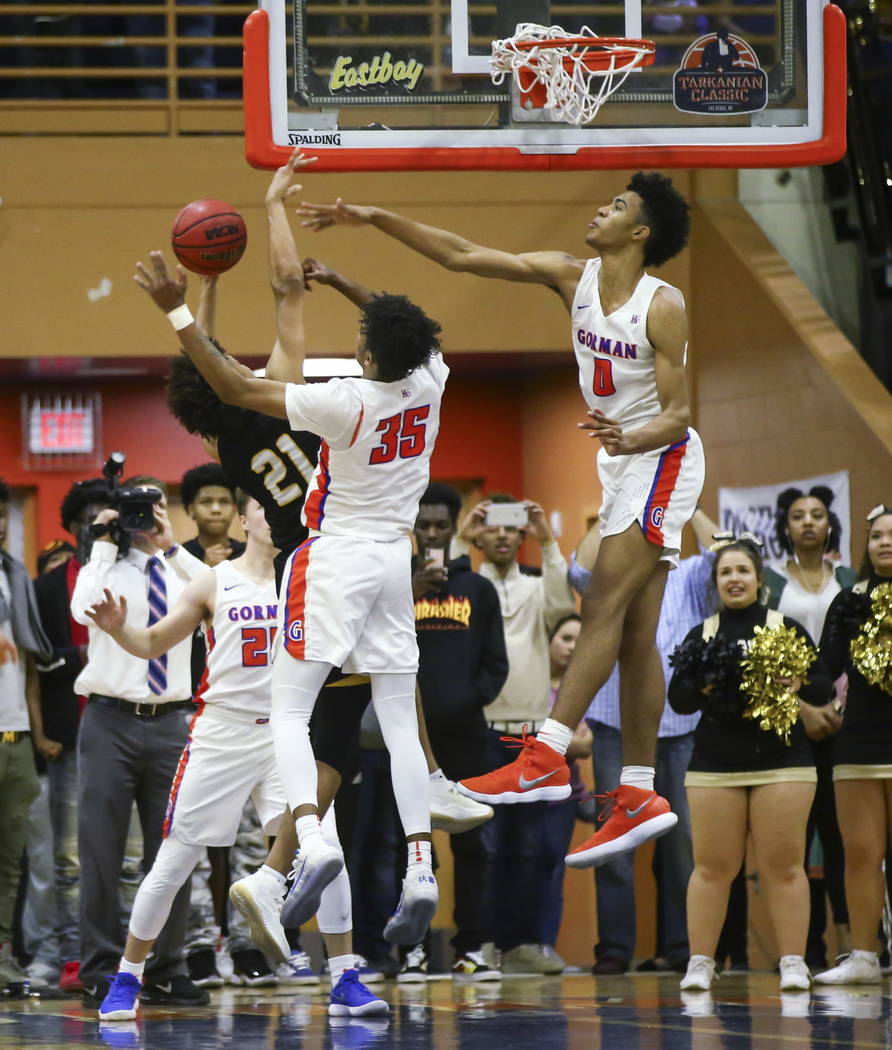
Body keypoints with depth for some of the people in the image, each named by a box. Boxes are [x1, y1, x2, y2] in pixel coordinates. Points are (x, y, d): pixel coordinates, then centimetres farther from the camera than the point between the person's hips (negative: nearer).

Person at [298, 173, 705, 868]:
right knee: (634, 634, 5)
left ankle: (548, 756, -25)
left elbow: (677, 416, -19)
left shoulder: (662, 308, -18)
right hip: (624, 456, 8)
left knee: (604, 603, -18)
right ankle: (640, 796, 4)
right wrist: (374, 219, -5)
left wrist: (629, 438, -40)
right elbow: (463, 256, 1)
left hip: (662, 458, -8)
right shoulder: (571, 276, 2)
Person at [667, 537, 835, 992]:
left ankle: (793, 964, 0)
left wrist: (799, 686, -15)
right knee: (712, 866, -1)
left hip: (782, 762, -1)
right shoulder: (701, 635, 10)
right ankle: (700, 963, 3)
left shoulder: (787, 628, 7)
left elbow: (824, 686, 6)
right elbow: (677, 699, 6)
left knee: (784, 865, -3)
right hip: (714, 764, 1)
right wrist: (700, 685, -15)